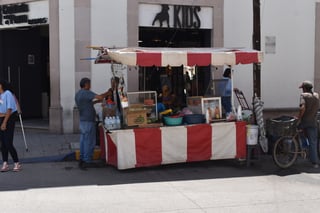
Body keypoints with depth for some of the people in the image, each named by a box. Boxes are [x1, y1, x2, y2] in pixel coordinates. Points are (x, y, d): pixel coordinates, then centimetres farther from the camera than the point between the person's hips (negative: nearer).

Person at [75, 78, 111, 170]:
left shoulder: (77, 94, 14)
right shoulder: (86, 93, -15)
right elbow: (99, 97, -22)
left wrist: (95, 101, 21)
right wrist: (107, 93, -5)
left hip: (82, 120, 9)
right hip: (89, 121, -9)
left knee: (83, 140, 13)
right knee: (89, 141, -4)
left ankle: (82, 159, 15)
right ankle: (87, 161, -2)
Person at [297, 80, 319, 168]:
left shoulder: (303, 95, -7)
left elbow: (303, 108, -22)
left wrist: (299, 117, -14)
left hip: (304, 121, -4)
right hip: (313, 122, 4)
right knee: (313, 142, 4)